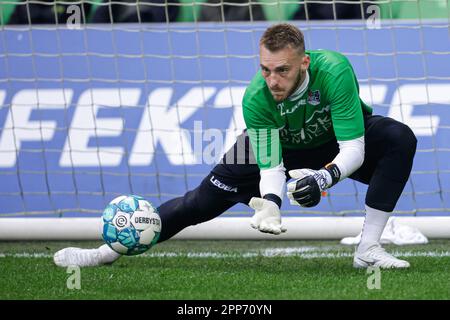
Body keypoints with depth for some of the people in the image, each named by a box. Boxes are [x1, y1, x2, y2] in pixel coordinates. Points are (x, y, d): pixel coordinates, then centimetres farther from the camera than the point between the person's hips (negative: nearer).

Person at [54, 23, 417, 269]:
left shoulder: (333, 71, -40)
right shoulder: (256, 98, -33)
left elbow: (353, 149, -38)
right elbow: (271, 167, -29)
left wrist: (325, 177, -56)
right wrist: (270, 205, -49)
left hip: (338, 142, -1)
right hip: (279, 145, 1)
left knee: (400, 138, -30)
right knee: (205, 199, -10)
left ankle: (368, 249, -24)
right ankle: (107, 251, 1)